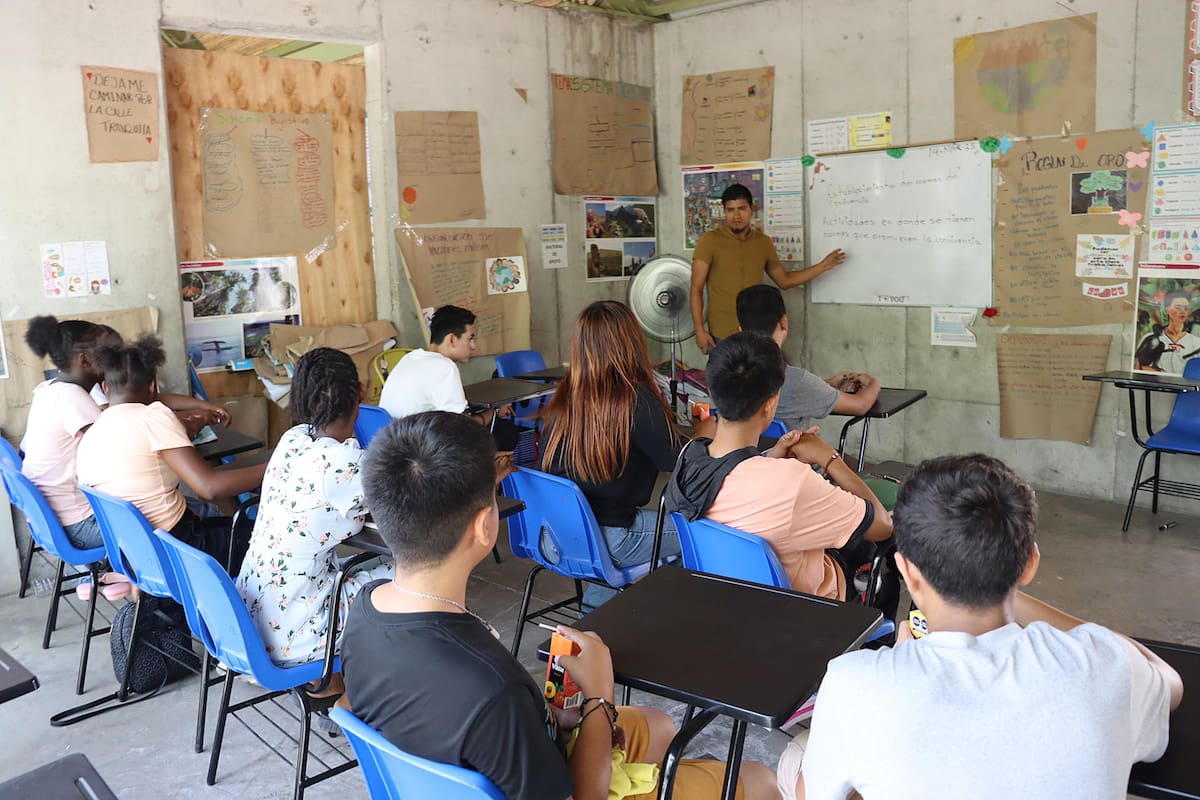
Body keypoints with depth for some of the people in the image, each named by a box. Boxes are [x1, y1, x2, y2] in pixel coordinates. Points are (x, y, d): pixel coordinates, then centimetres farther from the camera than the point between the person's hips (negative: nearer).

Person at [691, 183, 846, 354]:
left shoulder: (764, 242, 8)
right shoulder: (709, 241, -5)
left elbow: (784, 280, 19)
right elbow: (697, 289, -6)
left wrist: (823, 266, 14)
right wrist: (700, 330, -13)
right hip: (722, 335, -3)